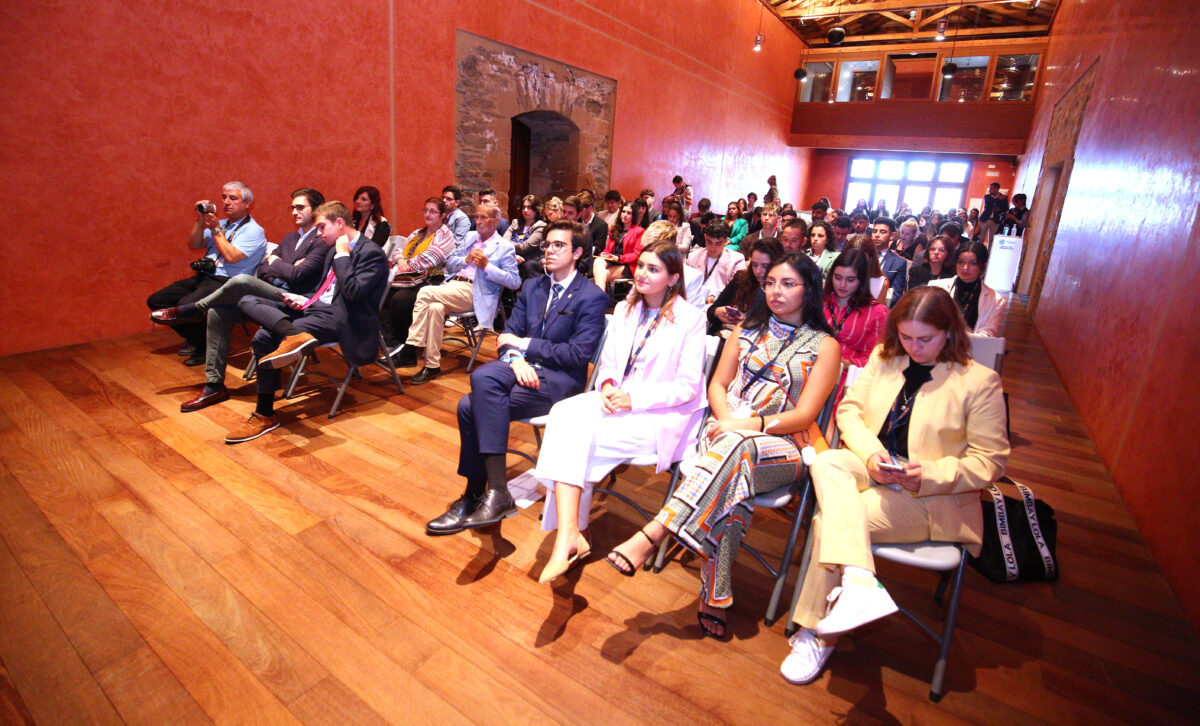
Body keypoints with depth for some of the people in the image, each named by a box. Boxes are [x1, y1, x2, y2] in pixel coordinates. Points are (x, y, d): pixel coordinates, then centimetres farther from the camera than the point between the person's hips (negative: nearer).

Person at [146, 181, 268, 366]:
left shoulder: (253, 231, -4)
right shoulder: (219, 223, 21)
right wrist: (200, 221, 0)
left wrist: (215, 229, -11)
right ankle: (195, 339, 15)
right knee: (156, 301, 3)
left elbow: (231, 257, -17)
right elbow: (194, 245, 12)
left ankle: (206, 347, -5)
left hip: (225, 283, -9)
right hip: (202, 277, 9)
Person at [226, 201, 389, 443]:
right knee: (247, 302, -4)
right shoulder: (336, 252, 20)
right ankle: (294, 334, -30)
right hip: (318, 307, 10)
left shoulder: (371, 253, -8)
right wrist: (305, 300, 7)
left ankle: (265, 416, -13)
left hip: (339, 317, -10)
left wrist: (342, 255, -12)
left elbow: (353, 293, -21)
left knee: (266, 337, -23)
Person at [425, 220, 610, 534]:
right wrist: (516, 358, -12)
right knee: (482, 376, -27)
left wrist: (524, 344, -8)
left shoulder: (592, 297, -4)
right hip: (521, 365, 6)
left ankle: (497, 493, -14)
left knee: (474, 407, -26)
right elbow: (508, 334, 12)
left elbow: (578, 354, -12)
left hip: (559, 379, -6)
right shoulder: (531, 287, 17)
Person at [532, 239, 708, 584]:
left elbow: (688, 386, -8)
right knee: (564, 413, -25)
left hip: (661, 415, -6)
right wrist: (608, 384, -8)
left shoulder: (690, 318, -3)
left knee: (576, 436, -26)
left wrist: (634, 398, -18)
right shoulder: (624, 310, 16)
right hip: (616, 399, 6)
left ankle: (570, 534, -17)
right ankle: (570, 533, -28)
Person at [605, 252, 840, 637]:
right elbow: (718, 384, 14)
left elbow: (804, 416, -4)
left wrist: (744, 425, -18)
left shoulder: (825, 346, 7)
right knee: (731, 482, -34)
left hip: (781, 446, -2)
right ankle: (715, 598, -31)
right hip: (729, 429, 3)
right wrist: (727, 419, -8)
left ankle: (652, 535, -42)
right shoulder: (748, 328, 19)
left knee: (733, 448, -37)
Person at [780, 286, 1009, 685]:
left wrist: (927, 473, -20)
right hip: (868, 469, 5)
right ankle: (858, 580, -41)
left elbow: (990, 460, -4)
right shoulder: (882, 358, 11)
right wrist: (870, 453, -12)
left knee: (828, 521, -26)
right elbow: (849, 409, 8)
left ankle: (818, 634, -10)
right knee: (825, 462, -30)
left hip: (930, 496, -5)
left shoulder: (980, 381, -3)